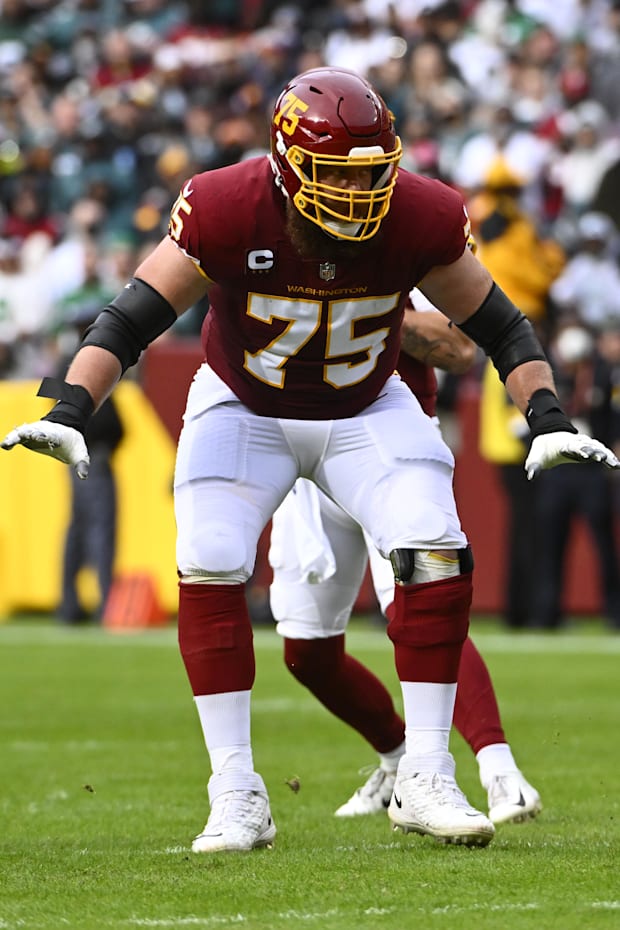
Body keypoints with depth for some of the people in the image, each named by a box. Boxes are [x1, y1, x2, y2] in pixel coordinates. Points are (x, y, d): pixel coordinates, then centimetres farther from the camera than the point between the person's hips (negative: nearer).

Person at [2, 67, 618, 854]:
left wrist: (549, 421, -21)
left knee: (436, 556, -19)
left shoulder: (419, 220, -22)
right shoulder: (225, 213, -27)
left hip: (366, 412, 1)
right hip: (242, 410, -1)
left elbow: (499, 325, -10)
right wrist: (69, 411, -36)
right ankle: (237, 798, -12)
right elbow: (131, 319, -24)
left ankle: (424, 780, -9)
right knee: (208, 568, -20)